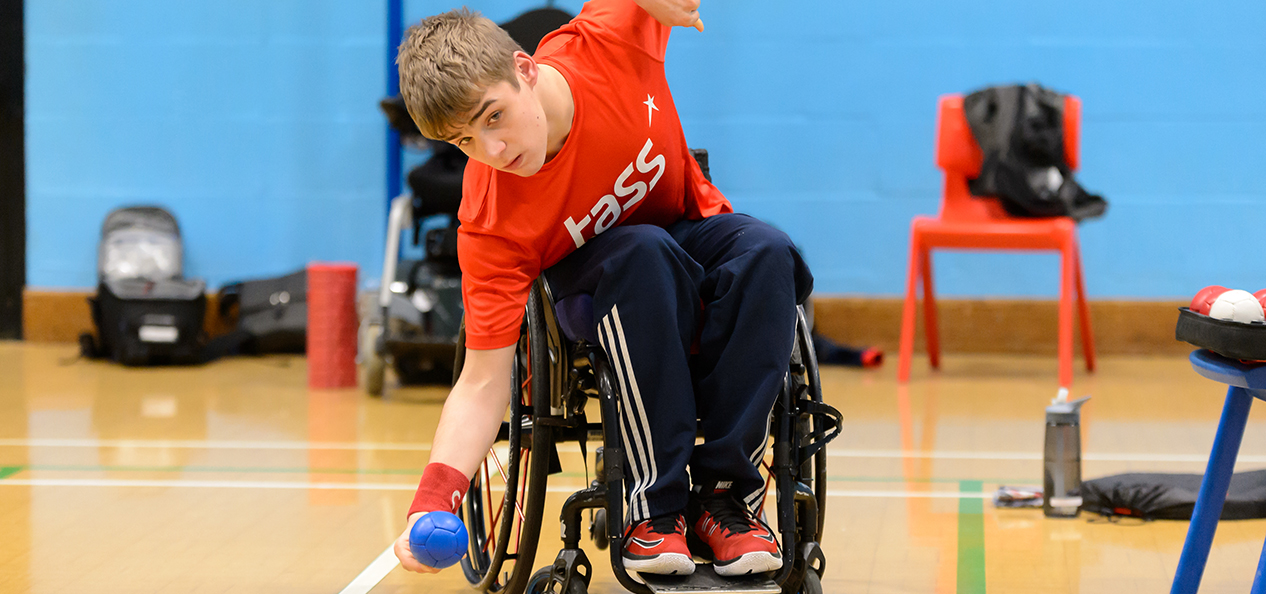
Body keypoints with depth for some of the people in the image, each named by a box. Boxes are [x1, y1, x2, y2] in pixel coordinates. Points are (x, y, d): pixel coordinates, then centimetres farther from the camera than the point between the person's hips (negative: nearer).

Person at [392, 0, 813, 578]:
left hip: (691, 227, 3)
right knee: (643, 253, -38)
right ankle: (655, 505, -31)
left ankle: (726, 494, -26)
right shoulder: (490, 225, -31)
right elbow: (482, 383, -30)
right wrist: (432, 502, -45)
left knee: (766, 252, -32)